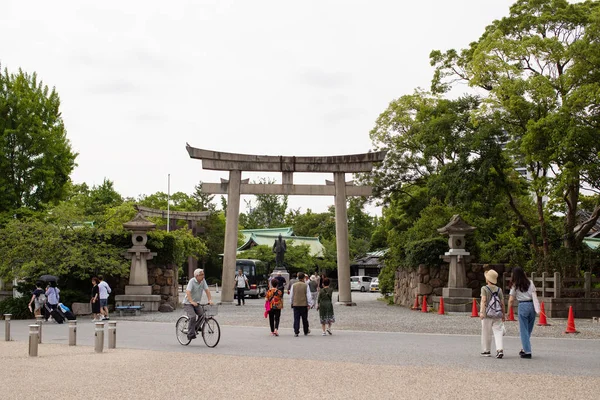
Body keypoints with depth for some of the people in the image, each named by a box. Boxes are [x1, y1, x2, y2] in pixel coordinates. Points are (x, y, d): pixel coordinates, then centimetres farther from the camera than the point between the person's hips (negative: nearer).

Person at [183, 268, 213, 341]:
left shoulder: (203, 281, -1)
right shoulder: (192, 281, -18)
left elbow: (207, 290, -3)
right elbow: (188, 292, -28)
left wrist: (210, 300, -17)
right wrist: (191, 302, -41)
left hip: (196, 303, 6)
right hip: (188, 303, -6)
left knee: (202, 314, -15)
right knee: (193, 316, -23)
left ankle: (195, 328, 7)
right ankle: (191, 334, -14)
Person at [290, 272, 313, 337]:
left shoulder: (293, 285, 0)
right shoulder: (306, 285, -6)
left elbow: (291, 295, 7)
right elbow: (309, 295, -4)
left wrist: (292, 303, 19)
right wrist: (309, 304, 4)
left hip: (295, 304, 1)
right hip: (304, 304, -1)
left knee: (296, 319, 1)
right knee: (305, 319, 12)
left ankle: (296, 332, -6)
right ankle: (306, 331, 23)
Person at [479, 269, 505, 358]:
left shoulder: (484, 288, -2)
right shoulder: (499, 290, 8)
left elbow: (483, 300, -14)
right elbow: (502, 303, 7)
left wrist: (482, 312, -21)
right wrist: (503, 314, 16)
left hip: (487, 314, -3)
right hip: (497, 314, 3)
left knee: (486, 333, 9)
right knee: (498, 332, 2)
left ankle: (486, 351, 17)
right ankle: (500, 349, -15)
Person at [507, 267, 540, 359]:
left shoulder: (515, 286, 0)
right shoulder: (530, 283, 10)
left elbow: (511, 300, -2)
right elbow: (534, 295, 6)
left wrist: (508, 312, 5)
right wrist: (537, 308, 9)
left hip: (522, 306, -4)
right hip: (532, 305, 4)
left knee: (524, 330, 2)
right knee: (529, 330, 14)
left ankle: (527, 352, -1)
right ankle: (525, 349, 21)